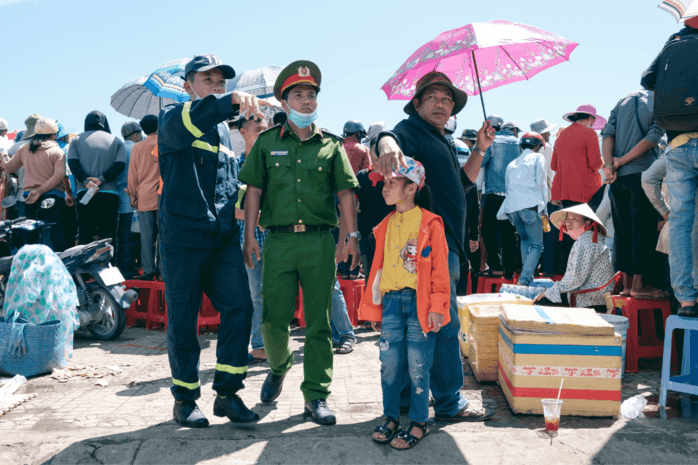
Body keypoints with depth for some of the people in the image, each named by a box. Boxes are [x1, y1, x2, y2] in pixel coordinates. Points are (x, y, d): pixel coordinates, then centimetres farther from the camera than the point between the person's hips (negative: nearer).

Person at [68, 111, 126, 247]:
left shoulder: (77, 139, 12)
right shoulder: (116, 141, 11)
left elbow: (72, 163, -3)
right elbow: (120, 164, -5)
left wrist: (86, 181, -11)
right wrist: (101, 179, -9)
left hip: (84, 193, 1)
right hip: (109, 194, -1)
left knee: (84, 235, 4)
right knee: (108, 236, 2)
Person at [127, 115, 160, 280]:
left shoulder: (137, 147, 8)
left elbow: (132, 174, 10)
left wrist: (133, 195, 17)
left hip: (144, 197, 2)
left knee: (147, 236, 2)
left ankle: (148, 270, 3)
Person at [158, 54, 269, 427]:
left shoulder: (223, 130, 20)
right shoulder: (172, 119, 0)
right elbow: (181, 124, -28)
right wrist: (232, 101, -40)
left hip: (223, 237, 5)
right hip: (183, 236, -5)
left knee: (239, 308, -4)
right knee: (183, 319, 2)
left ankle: (227, 393, 9)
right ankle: (185, 399, 18)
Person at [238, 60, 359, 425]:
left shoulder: (330, 144, 11)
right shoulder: (267, 142, 9)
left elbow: (346, 192, 9)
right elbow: (253, 190, 6)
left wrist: (352, 236, 0)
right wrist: (249, 235, -1)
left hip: (320, 241, 0)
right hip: (279, 240, 0)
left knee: (318, 322, 2)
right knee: (273, 320, 3)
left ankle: (316, 397, 11)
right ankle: (279, 367, 35)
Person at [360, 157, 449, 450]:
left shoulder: (430, 224, -6)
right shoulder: (386, 225, 11)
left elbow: (440, 269, -7)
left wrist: (436, 307, -11)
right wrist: (373, 308, 14)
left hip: (419, 302, -5)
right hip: (390, 301, 5)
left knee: (417, 365, 1)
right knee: (389, 363, 7)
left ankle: (419, 423, 16)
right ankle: (391, 417, 23)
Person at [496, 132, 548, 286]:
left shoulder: (511, 164, 26)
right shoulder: (538, 157, 13)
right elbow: (541, 182, 1)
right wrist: (543, 208, 3)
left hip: (511, 207, 5)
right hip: (530, 205, -5)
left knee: (525, 239, 24)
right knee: (536, 245, 1)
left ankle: (528, 277, 17)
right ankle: (524, 280, -15)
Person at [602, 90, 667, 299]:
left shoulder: (623, 101, 15)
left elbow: (608, 134, 3)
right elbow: (652, 139, -12)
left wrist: (609, 165, -6)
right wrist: (620, 162, -8)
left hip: (618, 177, 5)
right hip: (642, 174, -5)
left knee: (623, 230, 9)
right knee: (643, 229, -1)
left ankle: (627, 282, 12)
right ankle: (638, 284, 0)